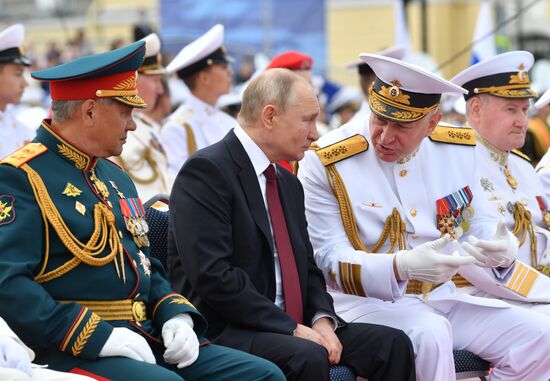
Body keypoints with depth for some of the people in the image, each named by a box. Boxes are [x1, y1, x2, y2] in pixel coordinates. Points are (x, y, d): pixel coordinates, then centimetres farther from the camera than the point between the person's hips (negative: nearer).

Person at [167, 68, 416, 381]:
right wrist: (291, 328, -20)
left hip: (292, 328, 9)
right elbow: (212, 274, -20)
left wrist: (322, 319, -3)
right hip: (223, 332, -8)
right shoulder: (205, 171, -11)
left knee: (393, 344, -7)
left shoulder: (289, 184, 19)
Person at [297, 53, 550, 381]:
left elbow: (478, 225, 12)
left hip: (442, 297, 6)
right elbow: (330, 261, -13)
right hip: (364, 302, -6)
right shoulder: (324, 163, -12)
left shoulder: (459, 150, 3)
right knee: (429, 333, -36)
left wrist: (504, 248, -15)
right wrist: (402, 266, -31)